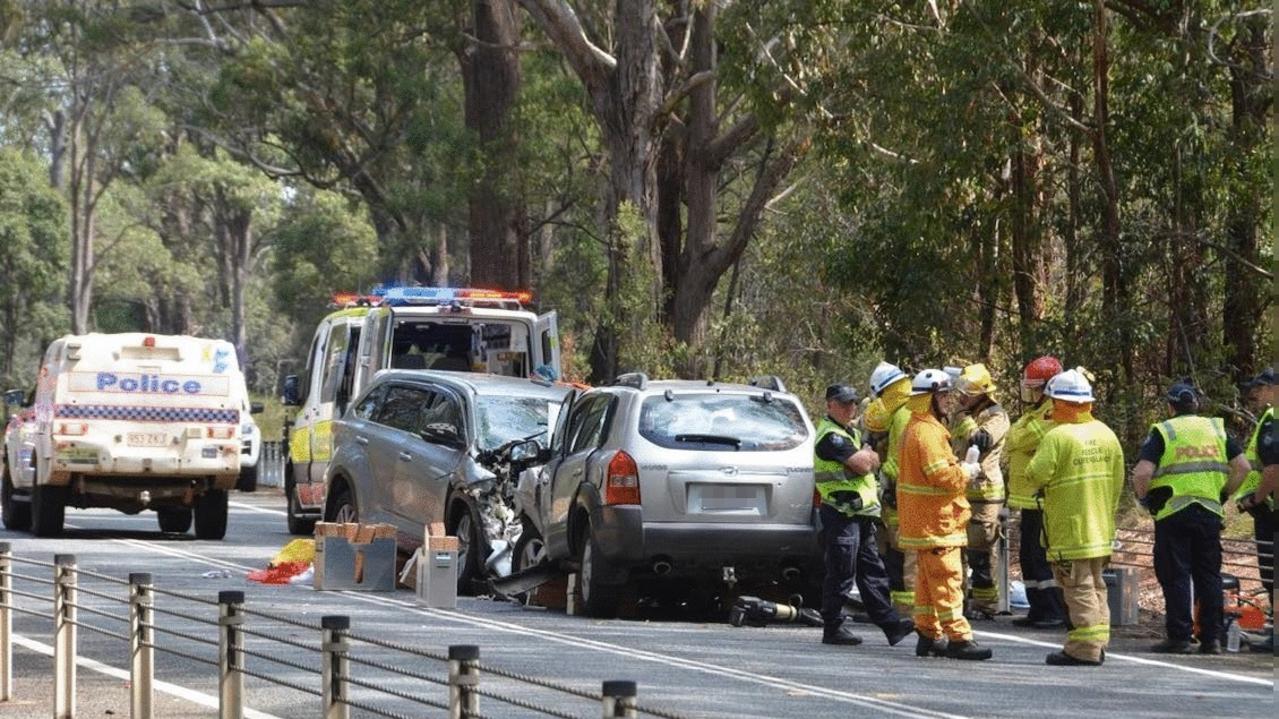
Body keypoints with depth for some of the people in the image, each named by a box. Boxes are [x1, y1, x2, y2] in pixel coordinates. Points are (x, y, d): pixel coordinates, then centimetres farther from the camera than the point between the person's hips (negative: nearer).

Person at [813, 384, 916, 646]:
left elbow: (871, 462, 20)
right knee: (840, 575, -4)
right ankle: (833, 628, 3)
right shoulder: (830, 436, -15)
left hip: (859, 514, 10)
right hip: (841, 514, -10)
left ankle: (890, 624, 10)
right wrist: (871, 454, 1)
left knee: (872, 572, 9)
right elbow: (862, 464, -21)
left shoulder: (851, 431, 19)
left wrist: (867, 457, -2)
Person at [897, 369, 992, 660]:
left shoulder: (918, 428, 17)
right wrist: (967, 472, -7)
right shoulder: (927, 432, -18)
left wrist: (960, 470, 10)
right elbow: (942, 475, -23)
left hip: (923, 521, 11)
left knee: (928, 579, 14)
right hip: (935, 519, -11)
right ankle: (957, 637, -12)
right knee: (947, 578, -10)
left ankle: (929, 635, 19)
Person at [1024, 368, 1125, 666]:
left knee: (1078, 587, -5)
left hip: (1069, 528, -7)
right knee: (1095, 585, 16)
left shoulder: (1058, 437, -17)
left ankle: (1085, 648, -6)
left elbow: (1036, 475, -19)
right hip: (1101, 529, 7)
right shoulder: (1106, 434, 7)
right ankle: (1098, 642, 18)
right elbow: (1117, 480, 12)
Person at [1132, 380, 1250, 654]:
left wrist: (1144, 497, 4)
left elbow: (1142, 473, -14)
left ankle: (1179, 637, -1)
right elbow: (1242, 466, 5)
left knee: (1176, 577, 1)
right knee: (1209, 575, 10)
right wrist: (1224, 495, 14)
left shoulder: (1162, 433, -4)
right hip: (1210, 513, 4)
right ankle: (1212, 638, 10)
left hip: (1172, 513, -4)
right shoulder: (1217, 429, 9)